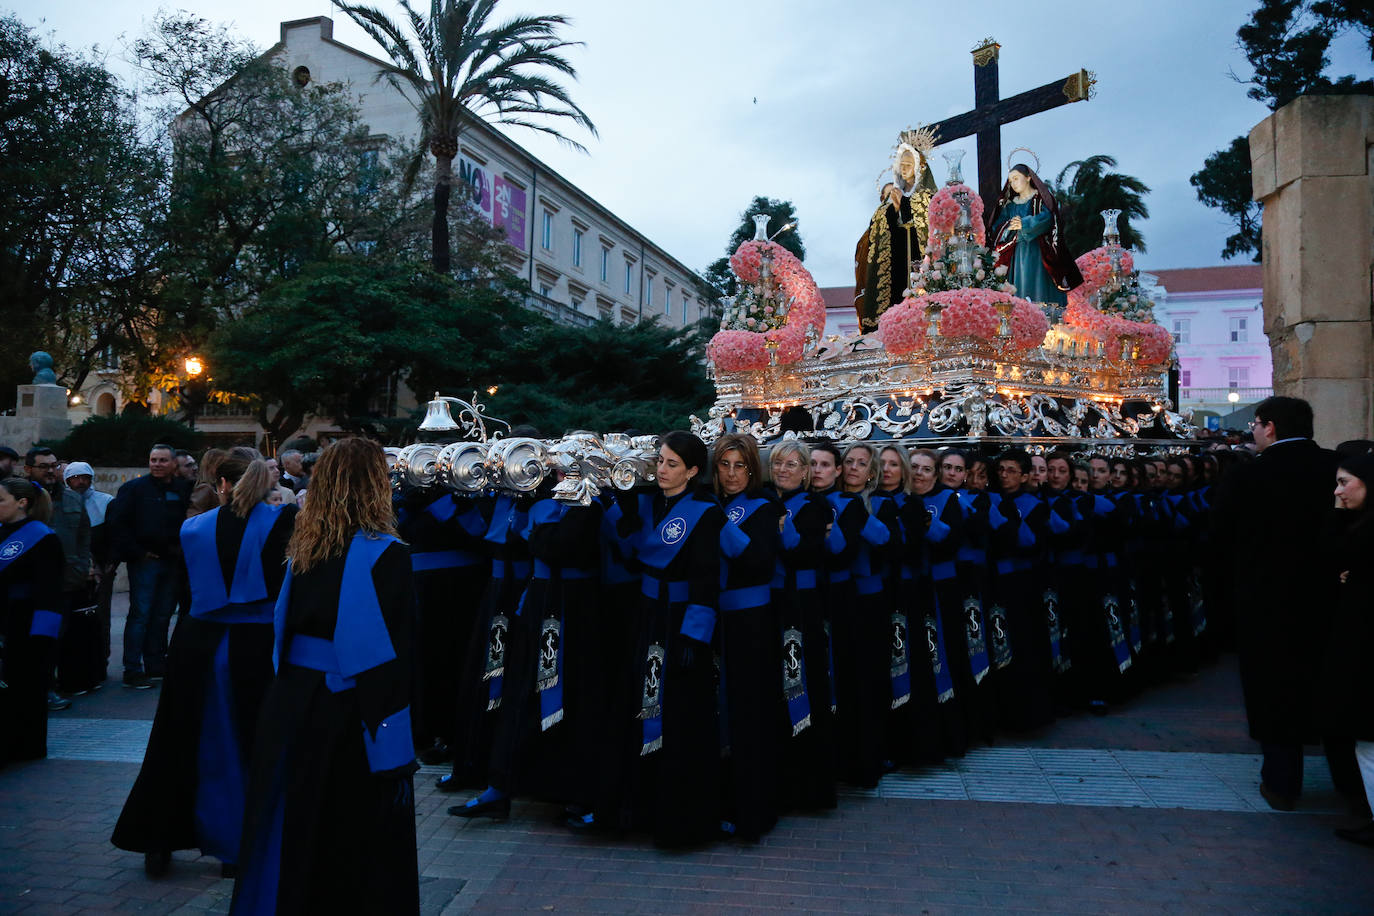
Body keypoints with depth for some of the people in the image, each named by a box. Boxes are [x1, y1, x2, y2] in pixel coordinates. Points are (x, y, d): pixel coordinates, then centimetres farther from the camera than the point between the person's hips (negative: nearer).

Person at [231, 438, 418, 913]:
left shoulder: (303, 545, 2)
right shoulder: (385, 554, -16)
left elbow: (285, 626, 10)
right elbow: (396, 656, -17)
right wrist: (398, 750, -14)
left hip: (289, 705, 6)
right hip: (349, 715, -6)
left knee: (294, 841, 20)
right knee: (355, 852, 9)